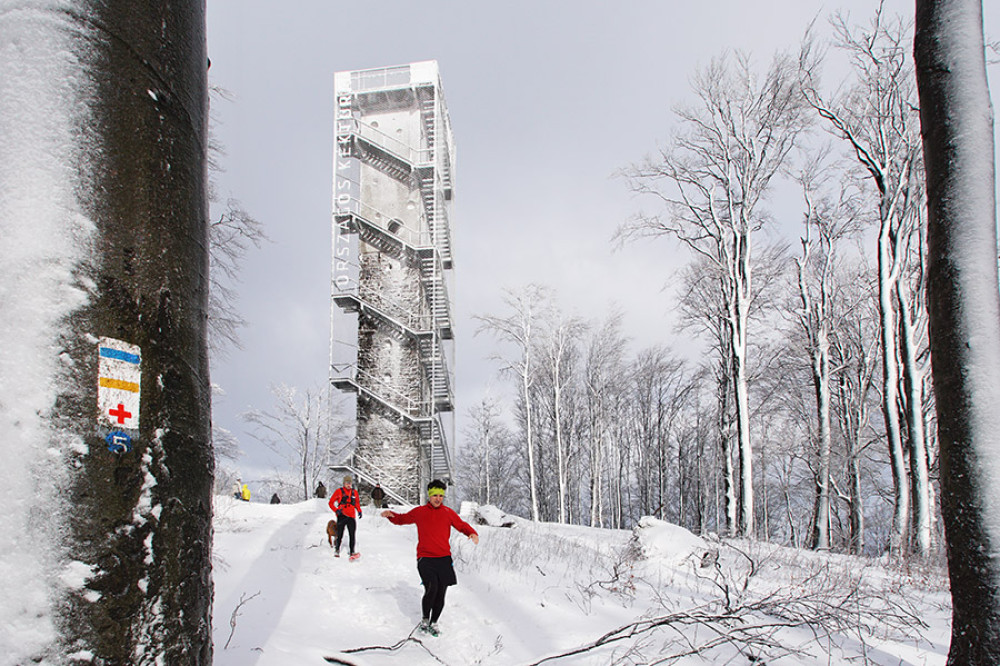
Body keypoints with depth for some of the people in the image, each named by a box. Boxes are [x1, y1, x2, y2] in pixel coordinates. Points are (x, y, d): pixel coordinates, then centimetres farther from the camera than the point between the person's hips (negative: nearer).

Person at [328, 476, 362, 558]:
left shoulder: (354, 492, 12)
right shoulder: (339, 491, 2)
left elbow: (357, 503, 25)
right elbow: (331, 503, 4)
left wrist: (359, 511, 8)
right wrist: (336, 510, -12)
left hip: (351, 516, 2)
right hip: (342, 516, -2)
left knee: (352, 535, -7)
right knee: (340, 535, 2)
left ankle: (352, 552, -5)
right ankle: (337, 550, 23)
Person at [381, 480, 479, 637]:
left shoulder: (448, 512, 8)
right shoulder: (419, 512, 7)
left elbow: (462, 525, 12)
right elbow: (402, 519, 19)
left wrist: (473, 534, -8)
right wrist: (390, 515, -1)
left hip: (444, 559, 2)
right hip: (425, 558, -2)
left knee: (440, 594, 4)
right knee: (431, 589, -19)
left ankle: (434, 622, 27)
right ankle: (425, 619, 6)